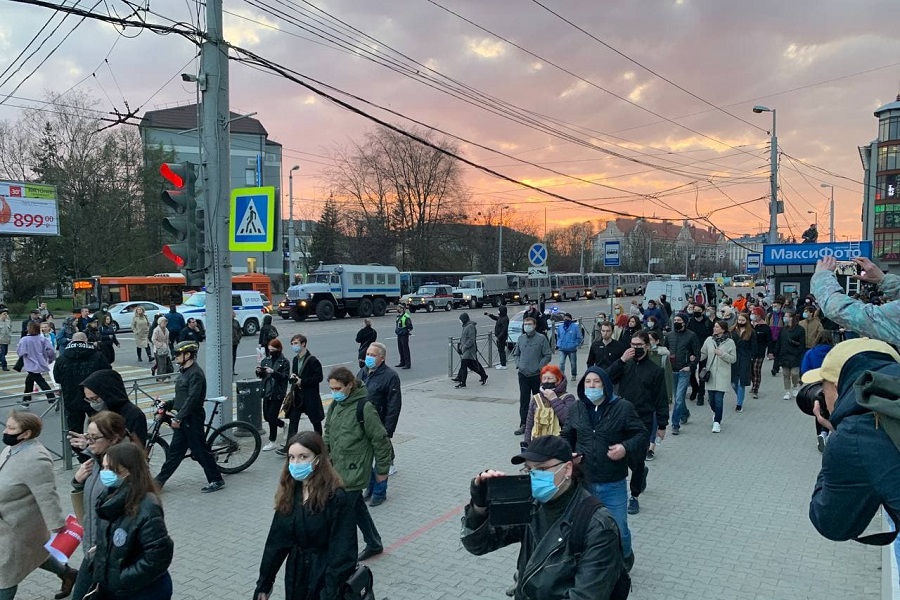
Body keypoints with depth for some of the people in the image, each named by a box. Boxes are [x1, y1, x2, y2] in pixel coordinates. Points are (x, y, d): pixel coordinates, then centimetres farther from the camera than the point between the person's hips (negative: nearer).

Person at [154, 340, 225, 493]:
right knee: (175, 450, 15)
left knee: (200, 451, -2)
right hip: (183, 419, 9)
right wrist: (168, 405, 14)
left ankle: (216, 481, 8)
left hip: (192, 419, -9)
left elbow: (192, 399, -25)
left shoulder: (196, 373, -19)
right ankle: (160, 480, 23)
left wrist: (178, 418, -24)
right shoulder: (184, 371, 12)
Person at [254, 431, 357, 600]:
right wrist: (264, 583, 6)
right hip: (295, 576, 5)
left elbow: (342, 552, -20)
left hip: (325, 577, -5)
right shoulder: (289, 493, -2)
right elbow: (276, 540, 5)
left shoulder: (337, 498, -21)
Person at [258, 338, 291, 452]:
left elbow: (285, 377, -15)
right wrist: (259, 372, -9)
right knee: (267, 416, 12)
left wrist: (273, 372, -27)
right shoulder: (266, 360, 8)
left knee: (272, 417, -5)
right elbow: (261, 376, 13)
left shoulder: (284, 362, -6)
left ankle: (273, 442, 8)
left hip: (278, 393, -6)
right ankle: (284, 425, 40)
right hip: (267, 392, 6)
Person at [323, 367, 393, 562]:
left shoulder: (364, 407, -19)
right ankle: (374, 544, 36)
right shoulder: (336, 404, 3)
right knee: (357, 508, 19)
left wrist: (382, 469, -8)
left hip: (354, 471, -8)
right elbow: (328, 431, 18)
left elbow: (380, 440, -14)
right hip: (339, 467, 8)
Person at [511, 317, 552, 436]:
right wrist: (518, 364, 3)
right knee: (523, 400, 4)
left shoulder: (541, 338, -7)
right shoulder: (521, 338, 7)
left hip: (537, 375, -3)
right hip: (523, 375, 3)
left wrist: (539, 366, -13)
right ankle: (523, 424, 10)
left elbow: (548, 355, -7)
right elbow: (515, 354, 18)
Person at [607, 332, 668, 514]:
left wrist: (662, 425, -3)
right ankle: (642, 472, 45)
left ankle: (634, 497, 18)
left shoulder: (656, 370, -2)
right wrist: (622, 360, -18)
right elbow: (607, 379, -11)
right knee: (625, 456, 13)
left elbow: (661, 400, -1)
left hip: (644, 422, -3)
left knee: (638, 460, 4)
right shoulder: (625, 366, 4)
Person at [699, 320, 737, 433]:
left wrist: (722, 354, -16)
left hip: (722, 375, -3)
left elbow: (733, 359, -2)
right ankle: (715, 413, 40)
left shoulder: (730, 342, -3)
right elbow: (703, 354, 9)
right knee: (711, 399, 9)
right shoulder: (709, 340, 5)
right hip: (710, 374, 3)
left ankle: (717, 422, 3)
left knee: (719, 399, -7)